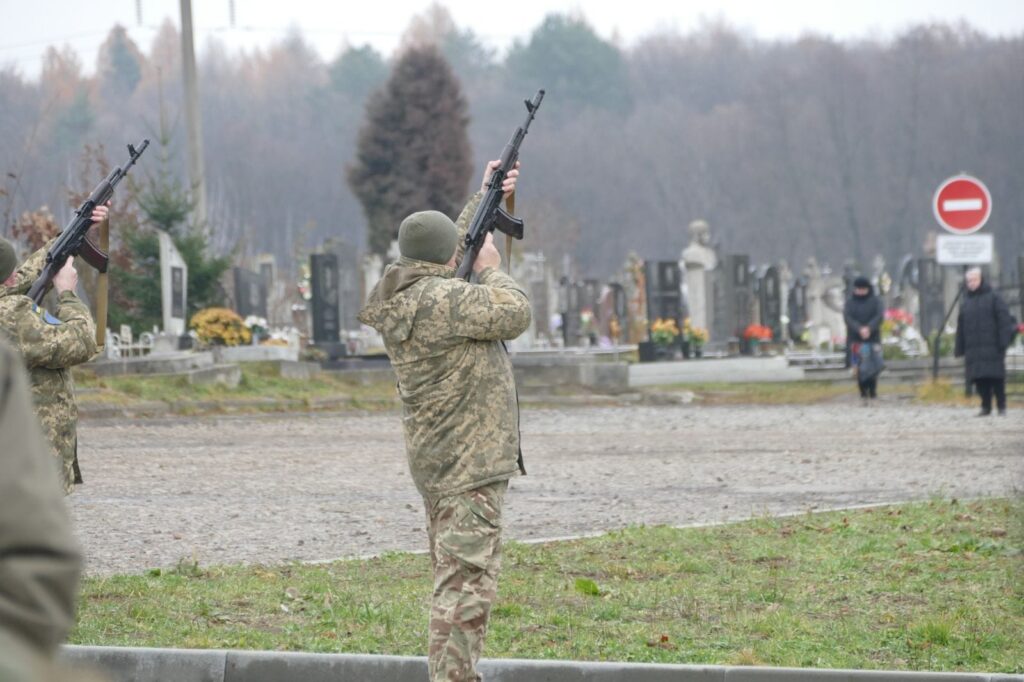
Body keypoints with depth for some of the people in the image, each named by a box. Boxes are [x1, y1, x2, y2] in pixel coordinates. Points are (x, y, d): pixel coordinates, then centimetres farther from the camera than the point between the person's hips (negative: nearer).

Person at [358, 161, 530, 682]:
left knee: (452, 575, 18)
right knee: (467, 580, -12)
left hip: (436, 458, 10)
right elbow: (514, 315, -17)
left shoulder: (403, 296, 9)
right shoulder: (444, 300, -21)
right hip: (468, 461, -10)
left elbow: (447, 252, 27)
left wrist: (486, 199, 29)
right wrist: (491, 269, -2)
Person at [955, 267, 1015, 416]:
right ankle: (986, 407, 6)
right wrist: (959, 348, 12)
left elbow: (1004, 320, -5)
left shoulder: (993, 297, 1)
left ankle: (1001, 406, 1)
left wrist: (1004, 341, -13)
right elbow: (961, 328, 17)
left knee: (996, 377, -5)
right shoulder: (965, 302, 16)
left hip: (992, 346, -4)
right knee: (980, 379, 0)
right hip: (974, 349, 4)